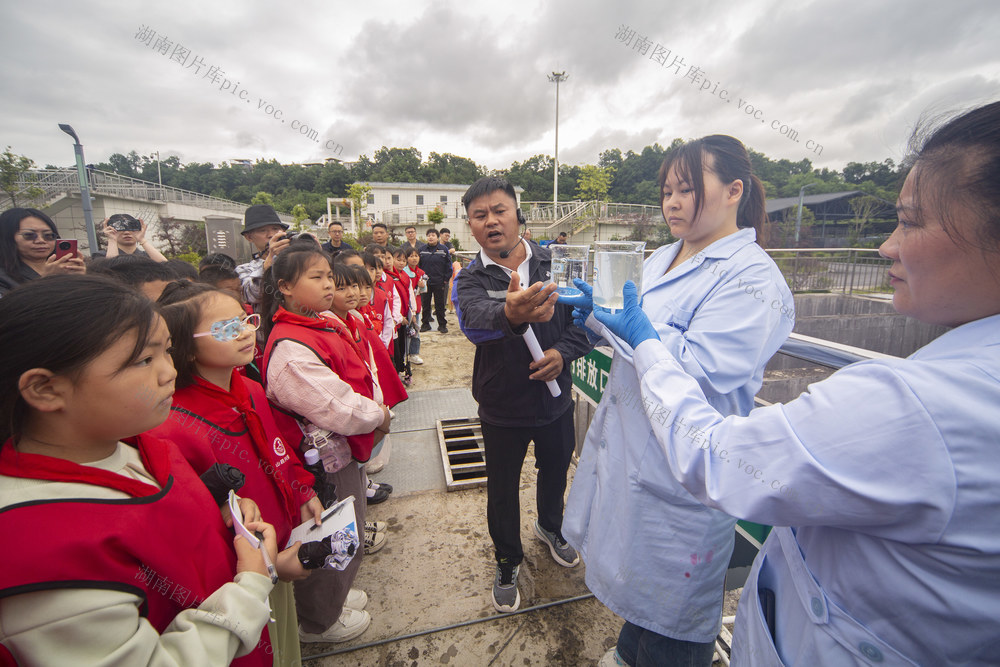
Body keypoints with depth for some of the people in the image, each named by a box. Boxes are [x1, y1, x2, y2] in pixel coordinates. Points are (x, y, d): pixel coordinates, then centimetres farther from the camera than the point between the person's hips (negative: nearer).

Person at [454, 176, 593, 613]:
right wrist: (511, 314, -59)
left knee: (556, 471, 25)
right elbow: (475, 319, -36)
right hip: (502, 407, -2)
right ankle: (507, 564, 42)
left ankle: (550, 527, 57)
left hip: (555, 398, 3)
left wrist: (563, 351, -22)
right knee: (502, 490, 14)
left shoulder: (554, 265, -5)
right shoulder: (470, 279, -13)